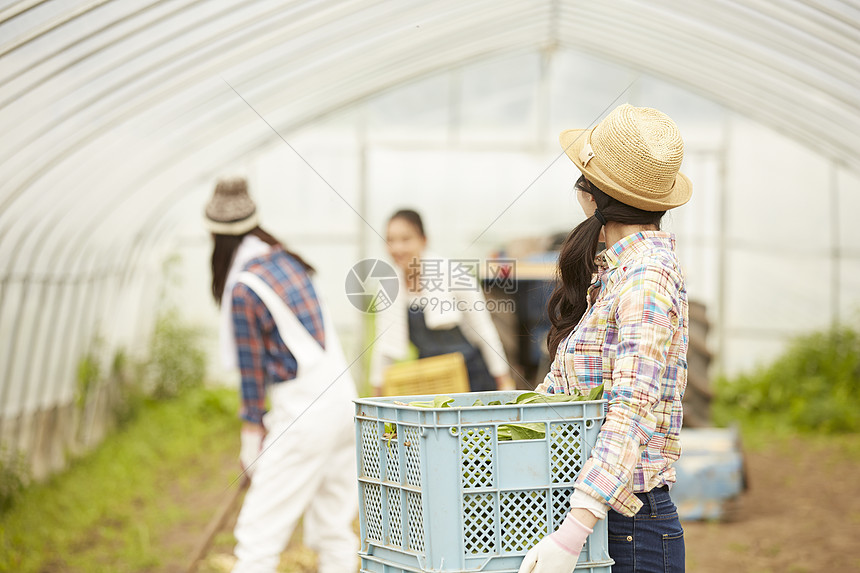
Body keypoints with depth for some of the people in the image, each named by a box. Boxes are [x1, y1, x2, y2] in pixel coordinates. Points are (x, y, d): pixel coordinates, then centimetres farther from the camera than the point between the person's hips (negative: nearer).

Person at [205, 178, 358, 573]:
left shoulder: (242, 291, -14)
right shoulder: (285, 260, 9)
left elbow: (252, 370, -8)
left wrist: (252, 440, 4)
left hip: (304, 415, -8)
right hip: (340, 396, 8)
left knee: (259, 533, -6)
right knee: (334, 531, 13)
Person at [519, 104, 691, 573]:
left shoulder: (645, 279, -16)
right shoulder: (612, 271, 13)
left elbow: (634, 413, -25)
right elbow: (563, 384, 22)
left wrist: (571, 534, -31)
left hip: (629, 525, -8)